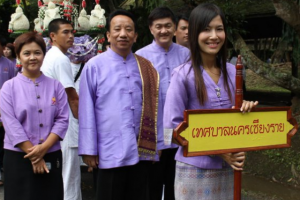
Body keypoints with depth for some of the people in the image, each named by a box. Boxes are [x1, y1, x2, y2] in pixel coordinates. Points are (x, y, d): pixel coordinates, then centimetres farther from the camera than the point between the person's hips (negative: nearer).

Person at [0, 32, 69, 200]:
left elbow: (62, 120, 0)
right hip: (19, 158, -2)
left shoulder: (56, 86, 5)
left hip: (51, 157, 2)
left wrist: (44, 147, -13)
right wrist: (33, 154, -11)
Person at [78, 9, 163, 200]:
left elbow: (155, 109, 10)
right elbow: (86, 111, -4)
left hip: (143, 152, 4)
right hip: (110, 152, -3)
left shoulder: (146, 68, 7)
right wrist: (89, 149, -6)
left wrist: (157, 145, 10)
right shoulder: (94, 66, -4)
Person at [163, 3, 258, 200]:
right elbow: (173, 126, -11)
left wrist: (245, 109, -11)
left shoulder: (232, 72, 2)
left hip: (228, 168, 4)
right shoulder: (183, 75, -12)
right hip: (195, 168, -4)